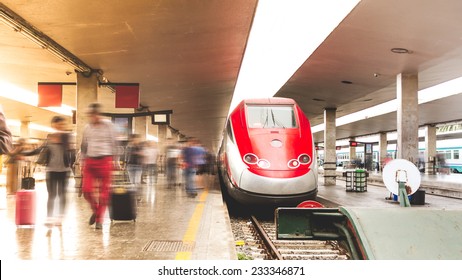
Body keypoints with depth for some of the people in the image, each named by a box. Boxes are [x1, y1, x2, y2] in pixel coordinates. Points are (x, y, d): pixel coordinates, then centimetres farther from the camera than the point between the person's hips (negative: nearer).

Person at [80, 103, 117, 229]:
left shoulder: (108, 125, 0)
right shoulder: (87, 127, 11)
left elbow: (113, 143, 1)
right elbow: (84, 145, 18)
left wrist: (113, 159, -4)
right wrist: (82, 161, 14)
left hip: (104, 161, -3)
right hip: (90, 161, 3)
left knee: (103, 191, 2)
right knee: (86, 189, -7)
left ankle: (99, 220, 13)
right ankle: (95, 210, 22)